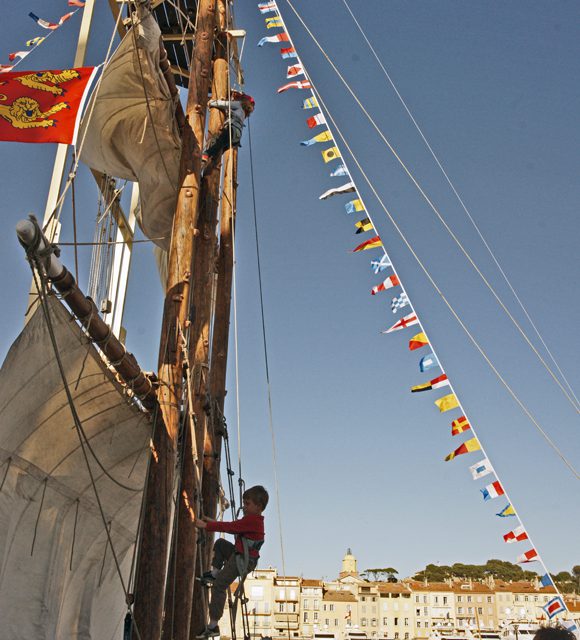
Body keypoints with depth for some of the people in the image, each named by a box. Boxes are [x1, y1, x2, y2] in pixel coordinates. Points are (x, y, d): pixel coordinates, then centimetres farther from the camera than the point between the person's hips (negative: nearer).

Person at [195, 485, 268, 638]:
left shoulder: (252, 520, -23)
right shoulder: (254, 519, 9)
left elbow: (230, 527, -26)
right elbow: (235, 526, 17)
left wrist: (207, 526, -21)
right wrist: (214, 522, 12)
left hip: (242, 561, -10)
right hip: (238, 555, 10)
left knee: (219, 586, -11)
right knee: (220, 543, 26)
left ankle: (213, 626, -9)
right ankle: (214, 573, 19)